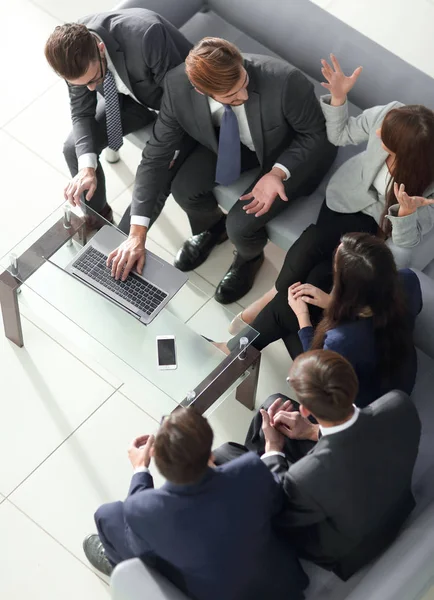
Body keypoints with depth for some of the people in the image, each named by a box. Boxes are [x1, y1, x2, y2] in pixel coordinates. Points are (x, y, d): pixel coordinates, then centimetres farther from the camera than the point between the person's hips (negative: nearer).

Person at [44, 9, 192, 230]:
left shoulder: (145, 35, -41)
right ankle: (97, 217, 19)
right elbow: (82, 112, -14)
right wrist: (87, 168, -30)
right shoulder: (74, 53, -23)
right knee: (74, 149, -7)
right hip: (132, 94, 5)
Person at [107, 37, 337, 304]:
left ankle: (250, 257, 20)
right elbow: (156, 154, -18)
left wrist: (278, 173, -36)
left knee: (241, 225, -20)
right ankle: (213, 228, 21)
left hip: (295, 151, -3)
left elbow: (318, 134, -19)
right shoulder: (179, 87, -28)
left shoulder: (285, 81, -39)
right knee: (185, 189, -17)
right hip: (234, 139, 4)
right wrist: (138, 234, -20)